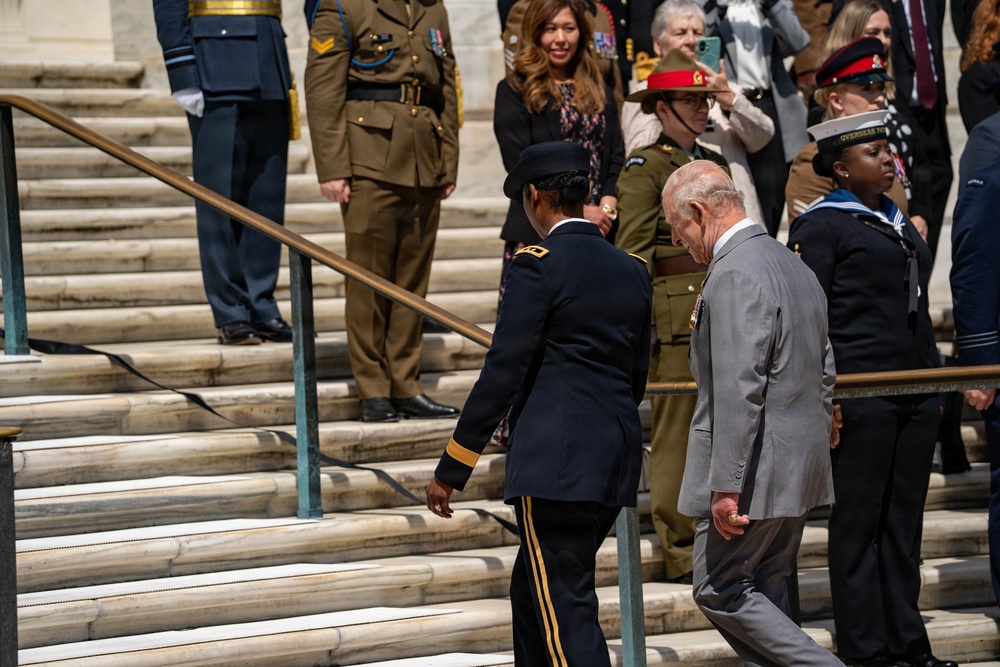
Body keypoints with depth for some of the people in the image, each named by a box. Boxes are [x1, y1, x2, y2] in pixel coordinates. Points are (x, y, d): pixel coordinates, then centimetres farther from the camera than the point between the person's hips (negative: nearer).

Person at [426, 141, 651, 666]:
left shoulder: (538, 266, -10)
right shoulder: (632, 272, 12)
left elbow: (502, 373, -12)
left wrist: (451, 469, -7)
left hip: (555, 460, -8)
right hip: (617, 465, 8)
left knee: (565, 610, -7)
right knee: (532, 593, 21)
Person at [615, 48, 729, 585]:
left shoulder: (717, 166, 18)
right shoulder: (645, 168, -5)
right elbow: (632, 251, -10)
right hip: (675, 313, -7)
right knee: (675, 433, -3)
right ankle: (681, 555, 2)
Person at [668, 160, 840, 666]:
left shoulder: (734, 275, -18)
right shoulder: (794, 266, 15)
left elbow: (739, 390, -24)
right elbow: (823, 374, 20)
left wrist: (725, 486, -24)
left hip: (755, 472, -10)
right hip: (799, 471, 10)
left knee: (720, 593, -2)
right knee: (764, 595, 12)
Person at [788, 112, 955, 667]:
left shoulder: (899, 221, 18)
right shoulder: (821, 225, -6)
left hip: (917, 395, 7)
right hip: (860, 398, -7)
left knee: (904, 519, 11)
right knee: (859, 521, 0)